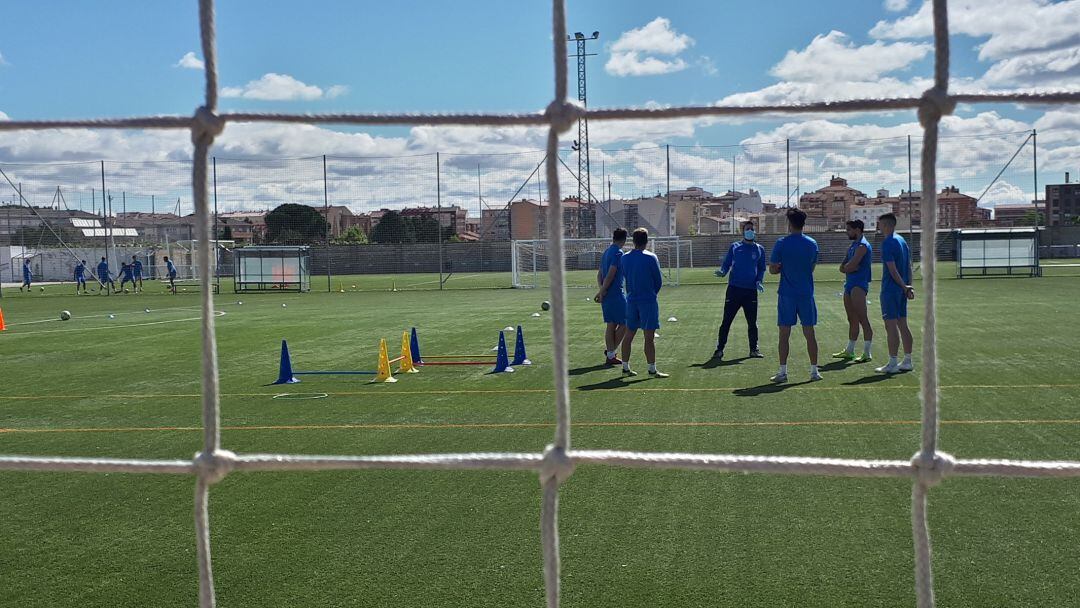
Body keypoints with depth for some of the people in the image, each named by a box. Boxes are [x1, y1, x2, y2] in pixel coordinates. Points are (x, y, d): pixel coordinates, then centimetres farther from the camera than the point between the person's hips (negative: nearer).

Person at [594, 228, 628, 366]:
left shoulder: (606, 252, 15)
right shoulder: (618, 253, -13)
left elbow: (599, 274, 14)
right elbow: (610, 275, -19)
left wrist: (602, 290, 4)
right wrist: (602, 292, -14)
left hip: (606, 294, 9)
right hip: (616, 294, -9)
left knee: (610, 325, 11)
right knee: (623, 324, 1)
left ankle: (610, 355, 14)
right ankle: (611, 351, 0)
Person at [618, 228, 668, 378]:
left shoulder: (624, 258, 3)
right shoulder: (651, 258, -10)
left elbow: (625, 277, 10)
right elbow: (659, 281, -4)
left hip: (631, 300, 5)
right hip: (648, 301, -5)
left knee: (629, 335, 12)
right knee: (649, 336, -2)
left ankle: (625, 367, 17)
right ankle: (652, 370, 0)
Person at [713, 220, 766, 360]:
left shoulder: (759, 249, 12)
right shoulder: (734, 247, 8)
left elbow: (762, 269, 15)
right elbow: (726, 264, 9)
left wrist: (759, 281, -2)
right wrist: (722, 272, -13)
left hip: (751, 291, 1)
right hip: (734, 288, -1)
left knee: (752, 322, 6)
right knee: (726, 321, -1)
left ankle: (754, 349, 16)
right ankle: (720, 349, 3)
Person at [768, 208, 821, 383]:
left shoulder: (781, 244, -8)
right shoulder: (812, 244, 2)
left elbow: (773, 269, -4)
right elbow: (812, 267, 13)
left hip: (786, 294, -2)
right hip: (806, 294, 3)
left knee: (784, 334, 2)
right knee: (809, 333, 8)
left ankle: (783, 372, 2)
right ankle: (814, 371, 11)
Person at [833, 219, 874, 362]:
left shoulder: (862, 246, -11)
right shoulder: (853, 245, 19)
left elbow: (850, 266, -20)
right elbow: (842, 267, 14)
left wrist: (847, 267, 0)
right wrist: (848, 267, -5)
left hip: (858, 286, -10)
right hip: (850, 285, 10)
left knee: (863, 320, -9)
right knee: (852, 320, 14)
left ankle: (867, 353, -9)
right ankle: (849, 351, 20)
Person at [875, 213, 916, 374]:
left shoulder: (887, 243, -14)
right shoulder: (902, 240, 14)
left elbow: (892, 269, -19)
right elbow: (909, 266, 14)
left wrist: (904, 287, -13)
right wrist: (908, 286, 11)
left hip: (890, 289, -9)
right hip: (902, 289, 9)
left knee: (891, 326, -7)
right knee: (903, 325, 12)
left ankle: (892, 363, -6)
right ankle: (907, 361, 15)